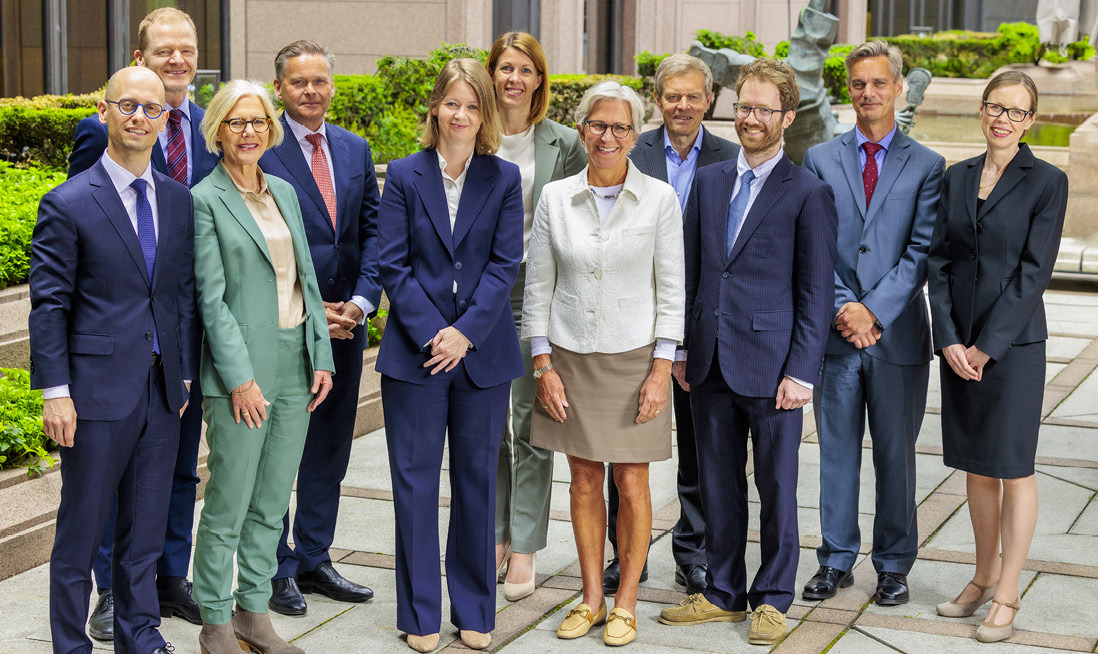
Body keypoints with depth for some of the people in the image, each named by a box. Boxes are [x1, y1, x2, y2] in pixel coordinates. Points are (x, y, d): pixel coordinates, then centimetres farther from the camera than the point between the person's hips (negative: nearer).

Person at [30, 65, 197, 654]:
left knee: (147, 526, 14)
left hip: (161, 390, 5)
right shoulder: (67, 204, -7)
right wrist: (55, 392, -11)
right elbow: (49, 305, -7)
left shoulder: (178, 200, 8)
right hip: (99, 390, -5)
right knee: (80, 531, 4)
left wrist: (185, 374, 11)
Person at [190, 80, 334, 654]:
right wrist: (240, 378, -15)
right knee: (228, 505, 0)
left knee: (272, 503, 12)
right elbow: (211, 298, -11)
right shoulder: (205, 201, -7)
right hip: (242, 367, -6)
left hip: (296, 364, 6)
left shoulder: (284, 192, 13)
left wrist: (322, 357, 7)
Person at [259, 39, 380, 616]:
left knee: (329, 449, 13)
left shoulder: (355, 150, 11)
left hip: (343, 322, 6)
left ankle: (313, 560, 25)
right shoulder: (258, 150, -8)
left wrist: (360, 301, -6)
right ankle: (277, 569, 14)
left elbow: (372, 233, 8)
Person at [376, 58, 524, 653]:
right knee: (415, 481, 3)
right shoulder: (404, 176, 2)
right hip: (414, 352, -1)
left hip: (483, 353, 1)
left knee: (476, 480, 8)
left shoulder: (504, 179, 4)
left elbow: (505, 264, -3)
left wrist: (465, 332, -13)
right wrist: (430, 335, -13)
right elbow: (392, 265, -3)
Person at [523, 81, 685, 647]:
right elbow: (538, 287, 6)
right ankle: (591, 597, 20)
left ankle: (625, 601, 15)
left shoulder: (659, 199, -3)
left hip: (634, 360, -2)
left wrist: (661, 369, -7)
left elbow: (671, 291, -2)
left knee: (632, 484, 2)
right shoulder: (555, 198, 2)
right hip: (571, 360, 2)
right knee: (584, 481, 8)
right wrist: (544, 365, 0)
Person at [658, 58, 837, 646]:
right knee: (717, 484, 12)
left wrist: (801, 371, -11)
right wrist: (682, 348, 10)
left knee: (776, 486, 6)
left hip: (771, 365, -5)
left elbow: (816, 291, -6)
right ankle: (724, 592, 25)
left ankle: (772, 599, 19)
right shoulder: (708, 181, 11)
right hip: (710, 364, 5)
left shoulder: (809, 193, -4)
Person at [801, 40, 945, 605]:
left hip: (898, 332, -1)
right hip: (835, 331, 1)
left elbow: (922, 251, -4)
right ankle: (836, 561, 19)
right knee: (837, 451, 8)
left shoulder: (926, 165, 3)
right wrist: (844, 308, -10)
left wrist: (874, 309, -14)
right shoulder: (820, 160, 7)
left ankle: (893, 565, 18)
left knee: (896, 455, 7)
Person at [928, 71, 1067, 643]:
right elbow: (939, 261, 5)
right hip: (958, 344, 5)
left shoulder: (1047, 182, -6)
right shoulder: (956, 178, 9)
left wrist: (986, 346, -13)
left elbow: (1034, 272, -11)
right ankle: (983, 578, 25)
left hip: (1014, 343, -5)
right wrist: (949, 341, -6)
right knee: (977, 467, 13)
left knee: (1013, 468, 1)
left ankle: (1006, 597, 8)